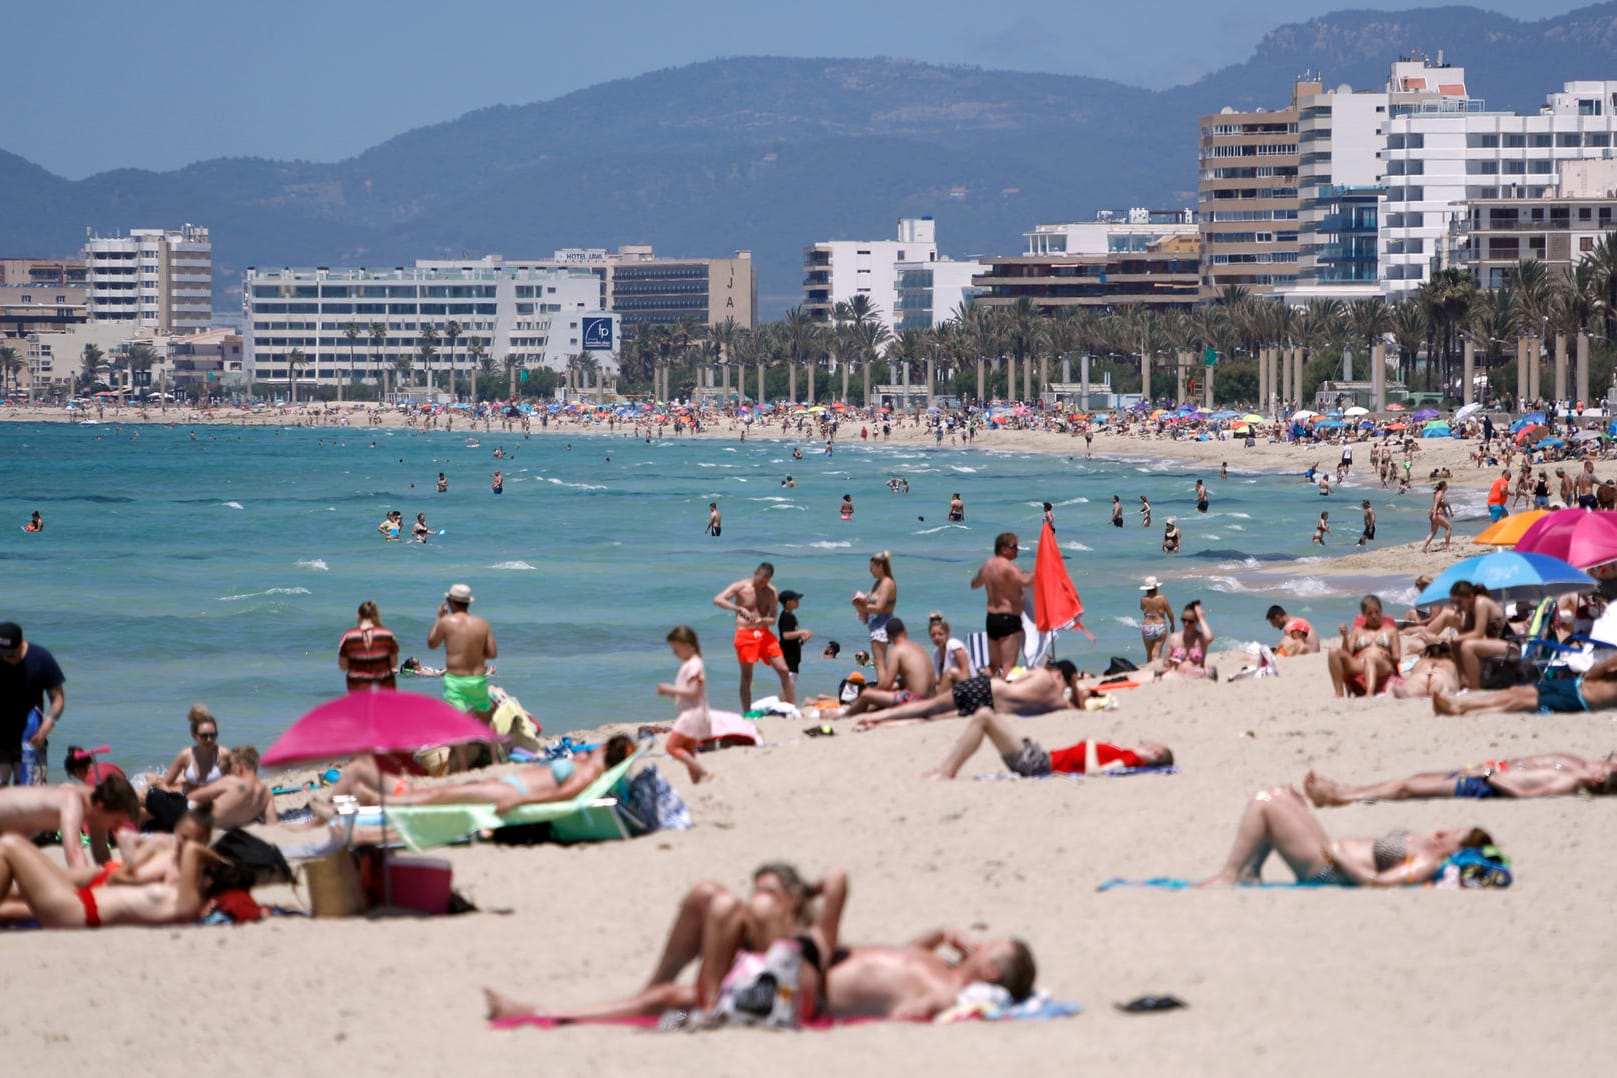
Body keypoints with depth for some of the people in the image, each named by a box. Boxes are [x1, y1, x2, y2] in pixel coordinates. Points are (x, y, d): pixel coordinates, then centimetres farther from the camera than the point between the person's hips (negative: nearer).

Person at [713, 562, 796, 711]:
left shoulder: (772, 592, 6)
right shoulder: (741, 587, -3)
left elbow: (773, 619, 4)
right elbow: (717, 600, -15)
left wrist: (762, 620, -21)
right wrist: (739, 608, -29)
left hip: (765, 634, 3)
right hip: (745, 634, -3)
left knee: (784, 671, -5)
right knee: (746, 677, -3)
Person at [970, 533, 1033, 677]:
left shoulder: (988, 565, 11)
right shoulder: (1007, 566, -15)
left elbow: (974, 584, 29)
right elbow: (1025, 581, -34)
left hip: (992, 617, 9)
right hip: (1009, 618, -9)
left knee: (993, 665, 19)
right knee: (1008, 666, -11)